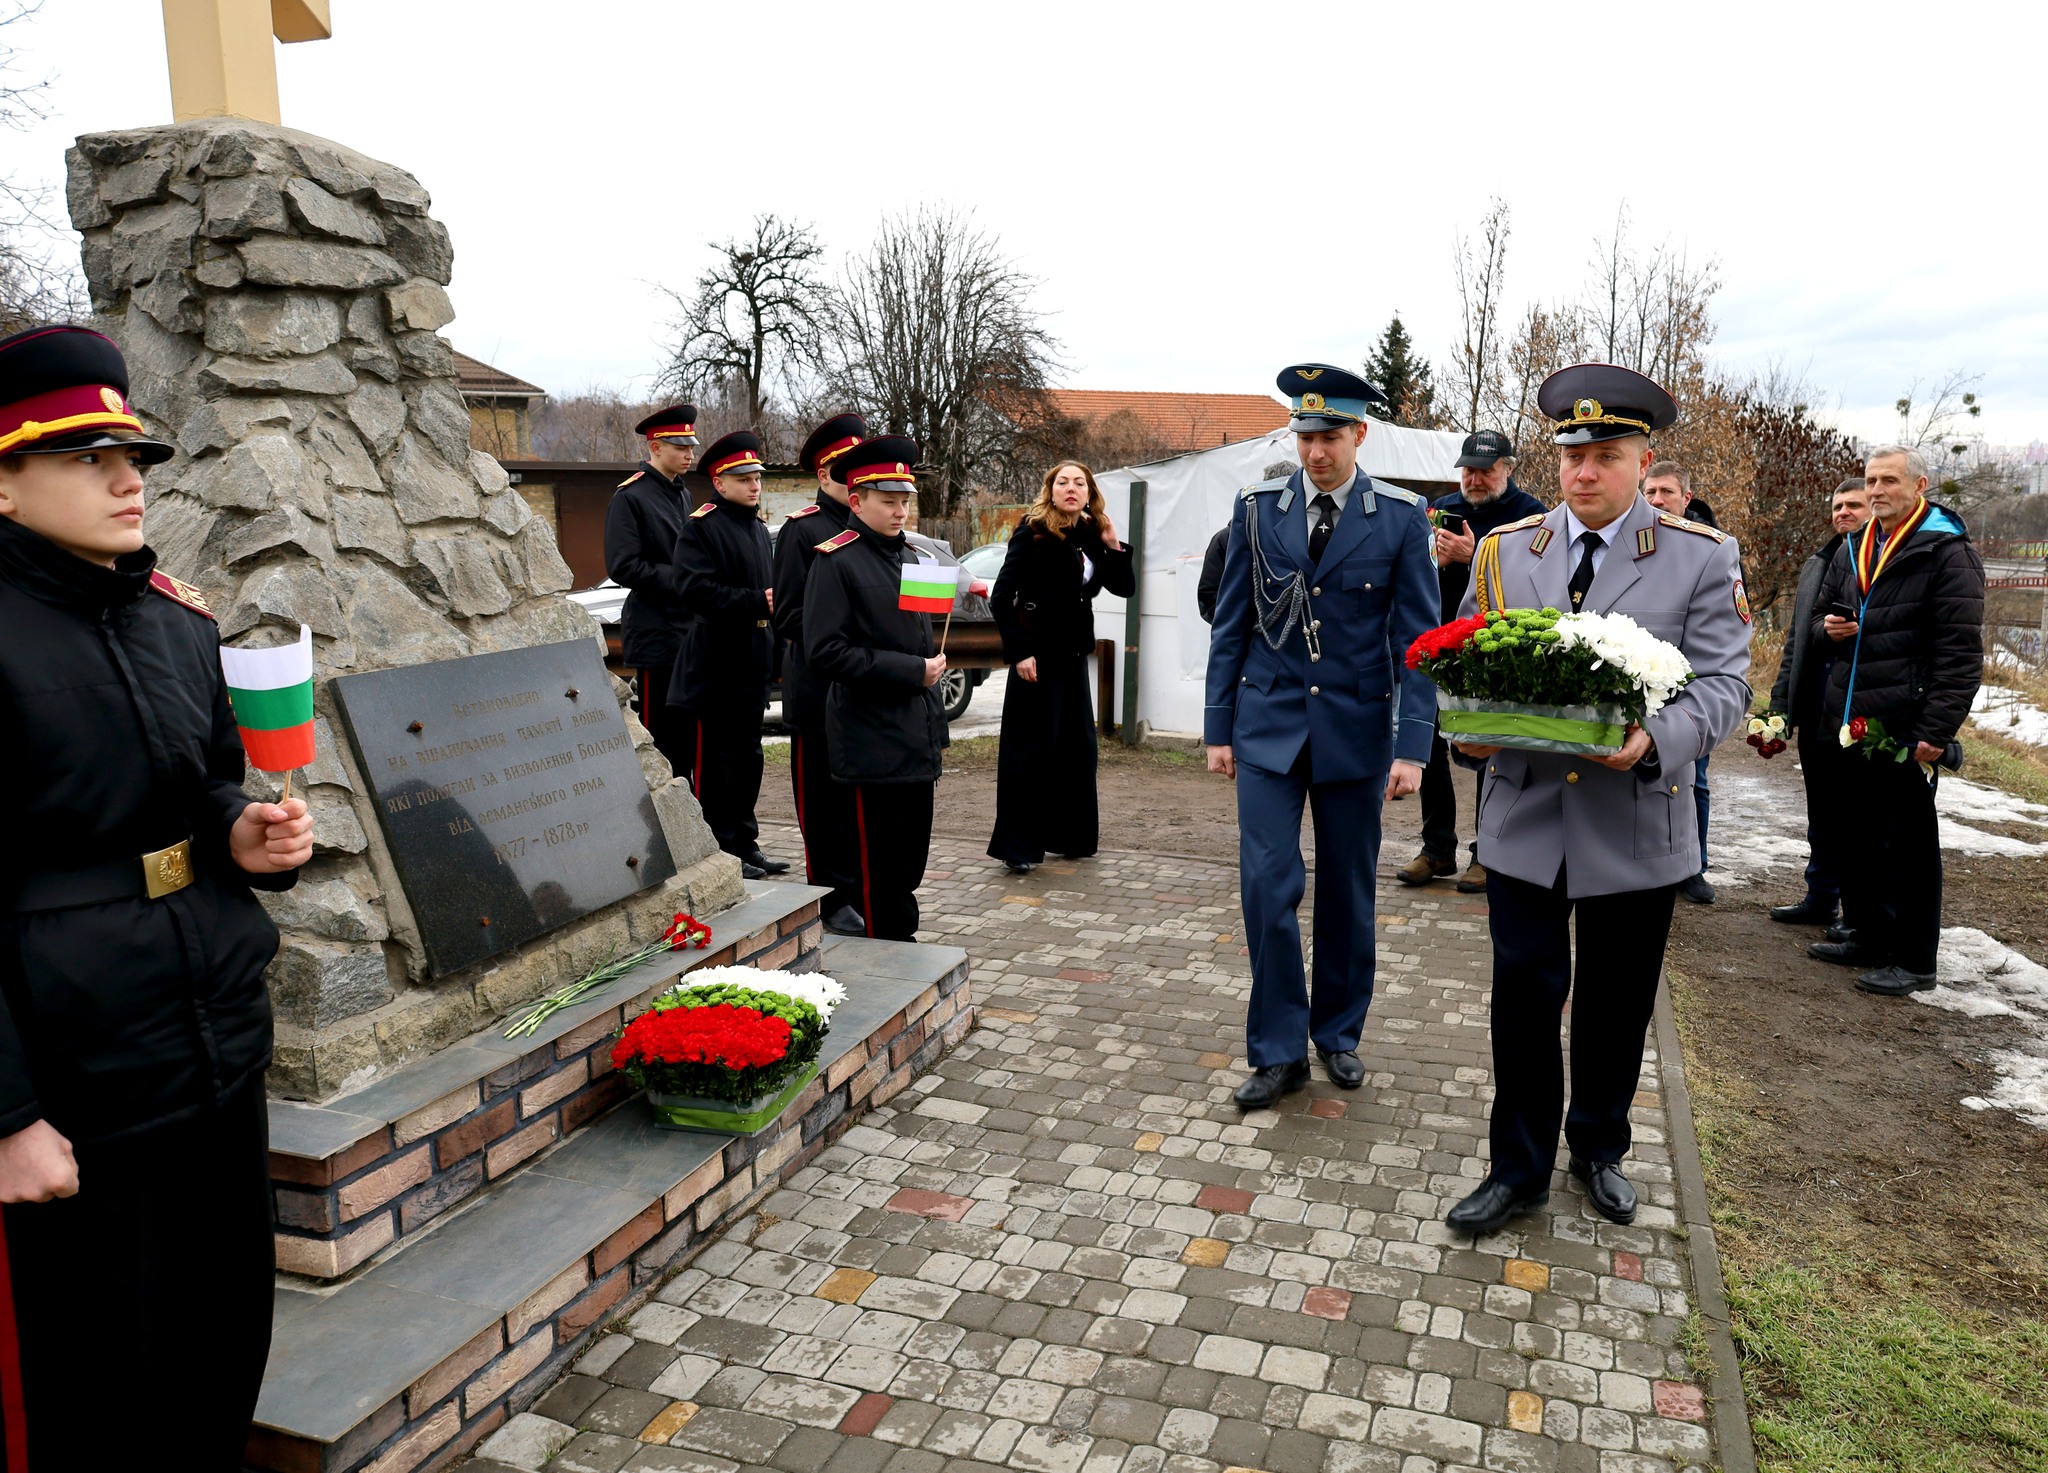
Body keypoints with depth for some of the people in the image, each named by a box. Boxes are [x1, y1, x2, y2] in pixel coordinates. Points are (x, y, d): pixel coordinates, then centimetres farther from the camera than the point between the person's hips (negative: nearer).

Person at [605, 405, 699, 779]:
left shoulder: (682, 495, 16)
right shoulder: (630, 496, -9)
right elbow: (623, 568, -16)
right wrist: (679, 579, -18)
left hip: (689, 632, 8)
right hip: (656, 634, -8)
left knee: (688, 734, 12)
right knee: (658, 736, -2)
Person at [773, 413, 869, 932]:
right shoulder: (801, 529, -6)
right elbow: (790, 616, -10)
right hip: (820, 690, -6)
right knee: (826, 801, 3)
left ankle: (861, 889, 24)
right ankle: (834, 901, 13)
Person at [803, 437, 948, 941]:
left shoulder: (909, 556, 14)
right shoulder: (835, 560, -10)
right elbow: (825, 652, -18)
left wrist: (936, 723, 17)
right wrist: (910, 671, -19)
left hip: (917, 739, 7)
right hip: (873, 742, -7)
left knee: (911, 858, 14)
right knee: (880, 865, 0)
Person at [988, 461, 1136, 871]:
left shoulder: (1090, 536, 8)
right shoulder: (1034, 532, -9)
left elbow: (1125, 588, 9)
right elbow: (1003, 596, -13)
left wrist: (1113, 546, -6)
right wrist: (1019, 652, -18)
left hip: (1074, 656, 7)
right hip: (1039, 656, -7)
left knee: (1078, 745, 11)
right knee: (1031, 748, -4)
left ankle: (1069, 836, 24)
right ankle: (1016, 845, 4)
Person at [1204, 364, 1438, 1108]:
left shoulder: (1400, 517, -3)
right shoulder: (1257, 508, 1)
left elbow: (1416, 637, -3)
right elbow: (1231, 625, 5)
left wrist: (1413, 746, -9)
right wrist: (1218, 728, 3)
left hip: (1355, 729, 0)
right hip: (1269, 724, 1)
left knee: (1347, 893, 10)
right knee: (1267, 885, -4)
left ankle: (1338, 1034, 29)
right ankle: (1279, 1051, 10)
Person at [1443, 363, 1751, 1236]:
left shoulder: (1702, 559, -2)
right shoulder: (1503, 550, 5)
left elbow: (1723, 685, -6)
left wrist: (1656, 739, -25)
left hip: (1636, 823, -1)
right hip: (1524, 816, 1)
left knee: (1616, 1004, 15)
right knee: (1523, 997, 3)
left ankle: (1600, 1150, 37)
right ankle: (1519, 1170, 20)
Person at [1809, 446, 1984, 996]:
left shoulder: (1948, 553, -8)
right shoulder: (1853, 550, 14)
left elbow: (1960, 653, -13)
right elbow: (1822, 616, 26)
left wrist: (1937, 731, -18)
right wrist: (1829, 627, 0)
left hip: (1906, 728, -7)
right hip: (1852, 721, 7)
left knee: (1908, 844, 1)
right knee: (1858, 837, 15)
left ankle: (1914, 960, 10)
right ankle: (1867, 936, 28)